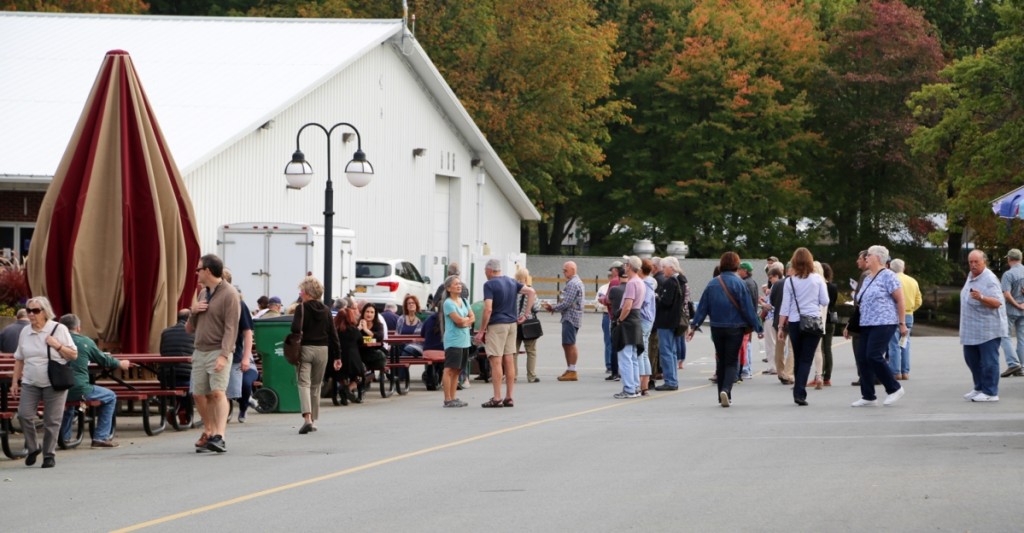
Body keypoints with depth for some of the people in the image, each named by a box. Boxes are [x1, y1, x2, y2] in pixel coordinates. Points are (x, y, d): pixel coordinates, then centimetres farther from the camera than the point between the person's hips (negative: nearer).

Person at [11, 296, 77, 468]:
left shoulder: (59, 329, -1)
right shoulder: (25, 332, 9)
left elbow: (74, 355, 3)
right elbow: (19, 359, 16)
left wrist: (57, 345, -12)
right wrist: (15, 381, 11)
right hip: (30, 383, 3)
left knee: (52, 421, -1)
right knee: (24, 415, -12)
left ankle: (49, 455, 12)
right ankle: (32, 448, 8)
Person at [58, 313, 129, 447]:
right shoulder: (86, 342, -1)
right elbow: (104, 360, 12)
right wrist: (119, 364, 33)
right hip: (79, 390, -5)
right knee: (110, 397, 17)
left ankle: (64, 437, 40)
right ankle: (101, 437, 13)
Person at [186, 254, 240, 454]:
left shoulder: (229, 294, -7)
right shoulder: (202, 293, 18)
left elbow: (231, 328, -15)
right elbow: (190, 328, 23)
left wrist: (224, 355, -25)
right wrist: (193, 311, 2)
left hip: (218, 352, -8)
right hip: (200, 352, 8)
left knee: (218, 392, -19)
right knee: (199, 394, 5)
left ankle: (219, 436, -28)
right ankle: (208, 431, 20)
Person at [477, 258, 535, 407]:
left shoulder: (489, 284, -10)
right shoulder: (511, 282, 11)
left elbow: (488, 309, -17)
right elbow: (531, 292, 7)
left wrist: (481, 331, -12)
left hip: (496, 325, -7)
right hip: (511, 323, 7)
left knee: (496, 361, -5)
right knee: (509, 360, 9)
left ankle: (497, 398, -7)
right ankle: (509, 398, 11)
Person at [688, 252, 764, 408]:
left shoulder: (712, 284, 1)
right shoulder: (738, 283, -9)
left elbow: (703, 307, 2)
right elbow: (747, 307, -9)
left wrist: (694, 326, 7)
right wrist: (757, 328, -3)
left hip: (717, 329, 3)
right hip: (735, 327, -3)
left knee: (721, 361, 15)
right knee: (731, 361, 1)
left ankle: (722, 396, 17)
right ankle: (726, 389, -22)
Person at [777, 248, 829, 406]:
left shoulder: (790, 281, -1)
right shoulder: (817, 279, -3)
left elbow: (785, 306, -1)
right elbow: (825, 301, 0)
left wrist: (781, 327, 5)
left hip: (795, 323, 1)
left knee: (797, 359, 14)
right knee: (806, 359, -2)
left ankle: (798, 392, 18)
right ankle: (800, 393, -14)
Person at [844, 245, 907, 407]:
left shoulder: (887, 276, -7)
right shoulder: (867, 278, 18)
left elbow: (900, 299, -10)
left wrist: (902, 323, -13)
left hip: (883, 323, -9)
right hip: (867, 325, 9)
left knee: (874, 356, -16)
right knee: (862, 358, 1)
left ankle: (894, 388, -2)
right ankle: (868, 397, 6)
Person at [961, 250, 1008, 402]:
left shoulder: (989, 280, -17)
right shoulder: (971, 277, 11)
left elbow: (997, 303, -25)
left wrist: (981, 297, -39)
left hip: (988, 329, -10)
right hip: (972, 329, 10)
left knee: (988, 361, -5)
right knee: (971, 358, 15)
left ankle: (990, 392, -1)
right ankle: (979, 388, 26)